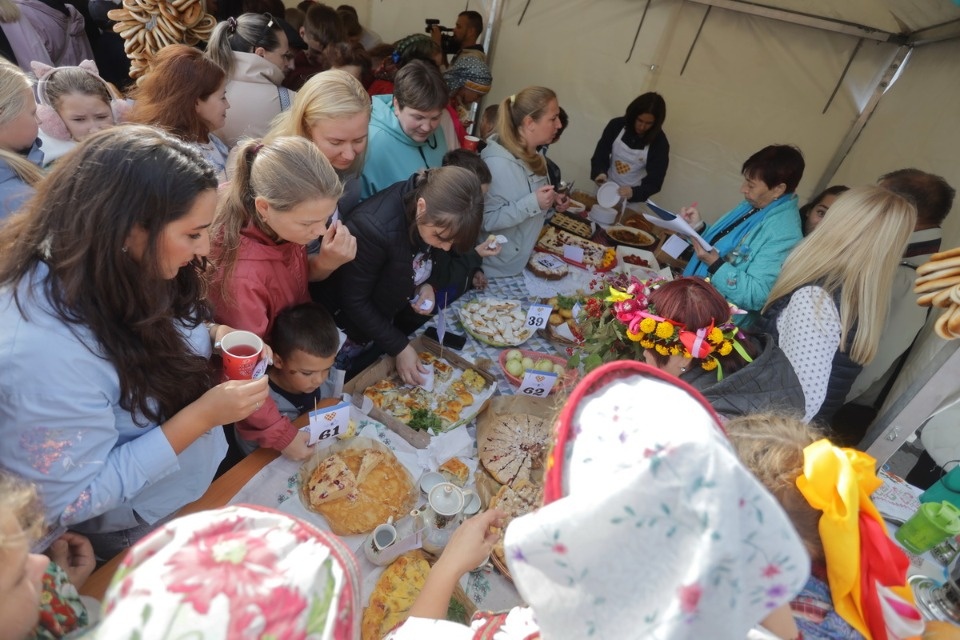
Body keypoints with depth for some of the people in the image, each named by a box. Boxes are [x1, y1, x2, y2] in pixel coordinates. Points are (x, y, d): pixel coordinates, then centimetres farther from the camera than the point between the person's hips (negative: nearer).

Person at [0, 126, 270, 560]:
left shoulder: (117, 270, -16)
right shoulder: (45, 349, -38)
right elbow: (74, 501, -28)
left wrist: (213, 336, -15)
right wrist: (202, 415, -32)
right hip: (142, 538, -6)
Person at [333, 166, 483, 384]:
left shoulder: (436, 216, -17)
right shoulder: (372, 226, -36)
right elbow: (354, 302, -25)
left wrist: (426, 285, -16)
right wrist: (399, 347, -23)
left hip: (387, 322, 6)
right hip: (353, 334, -5)